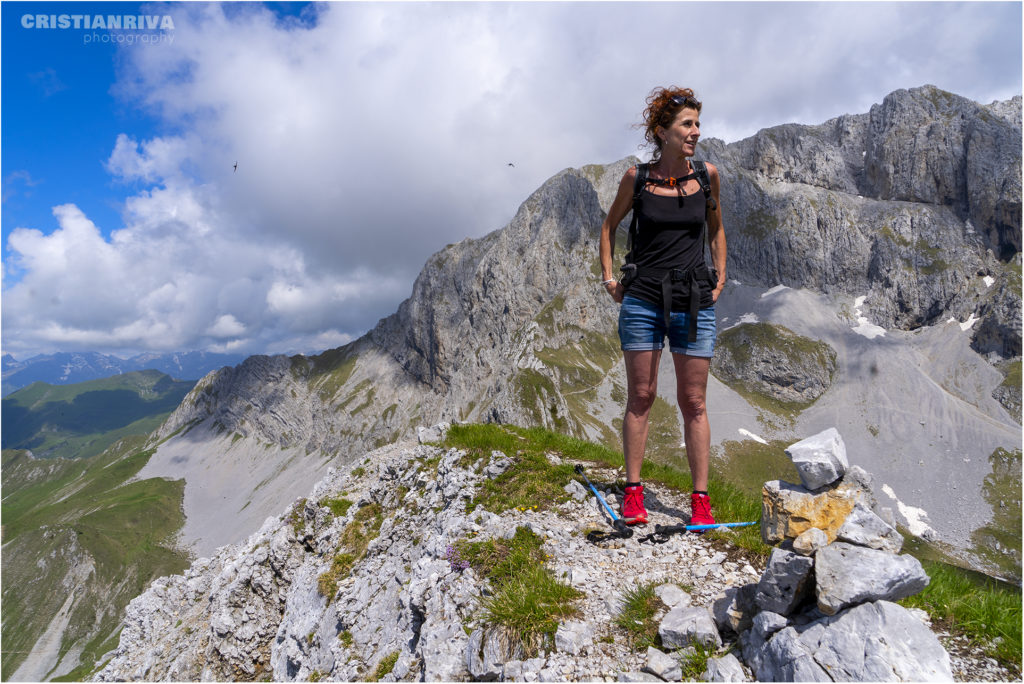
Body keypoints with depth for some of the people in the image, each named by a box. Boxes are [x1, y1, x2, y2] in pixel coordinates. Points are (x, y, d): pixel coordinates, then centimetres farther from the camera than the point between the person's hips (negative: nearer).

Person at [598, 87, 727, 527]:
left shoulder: (707, 175, 4)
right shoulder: (637, 178, 0)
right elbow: (610, 225, 14)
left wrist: (720, 277, 12)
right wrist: (608, 278, 7)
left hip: (694, 304, 1)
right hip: (642, 300, -1)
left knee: (694, 402, 4)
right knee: (640, 396, 4)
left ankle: (701, 498, 14)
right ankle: (633, 491, 16)